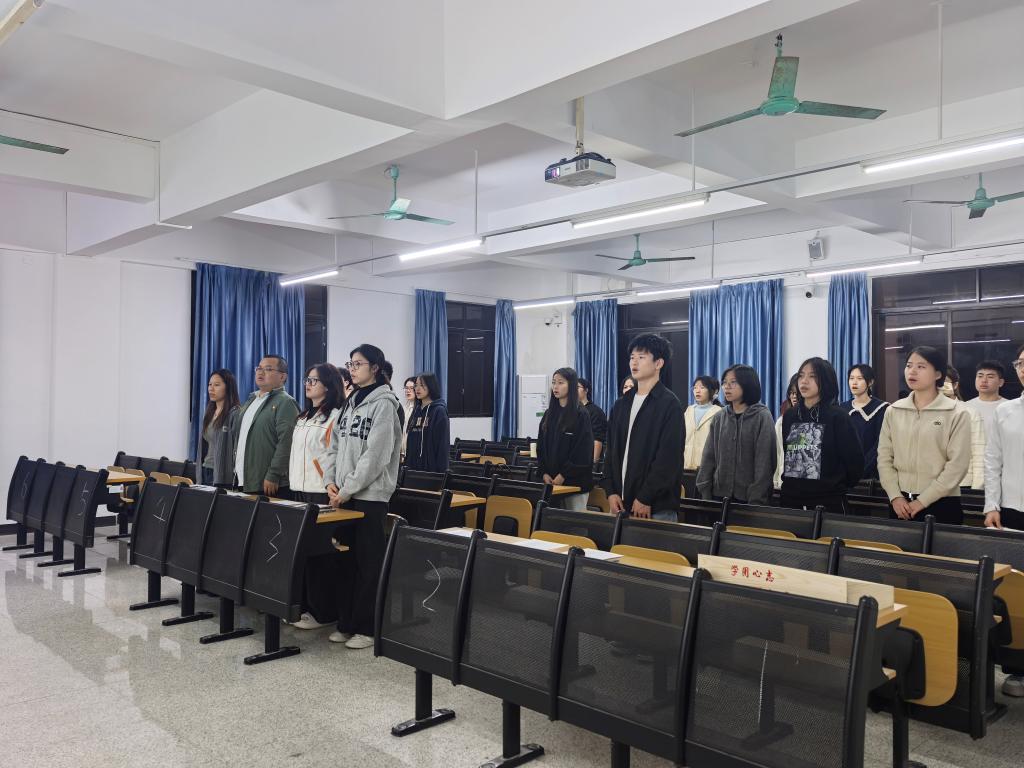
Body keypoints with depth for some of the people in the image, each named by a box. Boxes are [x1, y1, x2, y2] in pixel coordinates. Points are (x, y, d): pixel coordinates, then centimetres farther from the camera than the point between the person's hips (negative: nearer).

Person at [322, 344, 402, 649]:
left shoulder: (383, 404, -10)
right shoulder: (350, 404, 14)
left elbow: (375, 455, -17)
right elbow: (334, 447, 14)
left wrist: (347, 489, -15)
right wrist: (330, 482, 0)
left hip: (370, 495, -7)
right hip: (345, 495, 7)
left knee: (369, 562, 0)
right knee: (348, 559, 12)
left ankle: (368, 628, 9)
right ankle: (347, 622, 22)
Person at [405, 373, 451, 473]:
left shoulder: (439, 411, -7)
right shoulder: (416, 411, 13)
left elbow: (443, 444, -12)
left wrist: (441, 470, -16)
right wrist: (407, 464, 12)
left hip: (431, 467, -6)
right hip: (413, 465, 7)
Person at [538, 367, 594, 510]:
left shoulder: (581, 415, -6)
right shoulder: (549, 414, 11)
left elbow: (583, 451, -12)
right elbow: (541, 447, 11)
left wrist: (563, 475, -14)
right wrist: (544, 473, -2)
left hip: (574, 481, -5)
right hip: (550, 480, 5)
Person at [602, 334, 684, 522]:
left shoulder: (669, 404, -6)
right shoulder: (621, 404, 13)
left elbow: (669, 458, -13)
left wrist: (645, 498, -15)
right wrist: (611, 492, 2)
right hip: (620, 502, 6)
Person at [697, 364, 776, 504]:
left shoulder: (762, 417, -4)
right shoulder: (719, 418, 8)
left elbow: (764, 462, -10)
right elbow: (708, 457, 7)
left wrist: (756, 499, -16)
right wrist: (705, 492, -2)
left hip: (747, 497, -4)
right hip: (719, 493, 4)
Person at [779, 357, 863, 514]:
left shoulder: (837, 416, -6)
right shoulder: (789, 416, 8)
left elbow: (855, 460, -5)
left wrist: (839, 487, 4)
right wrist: (789, 484, 13)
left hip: (828, 502, -4)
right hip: (791, 500, 4)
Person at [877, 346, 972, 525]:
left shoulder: (957, 413, -4)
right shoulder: (893, 411, 6)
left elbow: (957, 464, -10)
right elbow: (884, 457, 5)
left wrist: (923, 500, -12)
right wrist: (895, 496, -6)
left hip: (942, 503, -3)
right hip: (901, 503, 3)